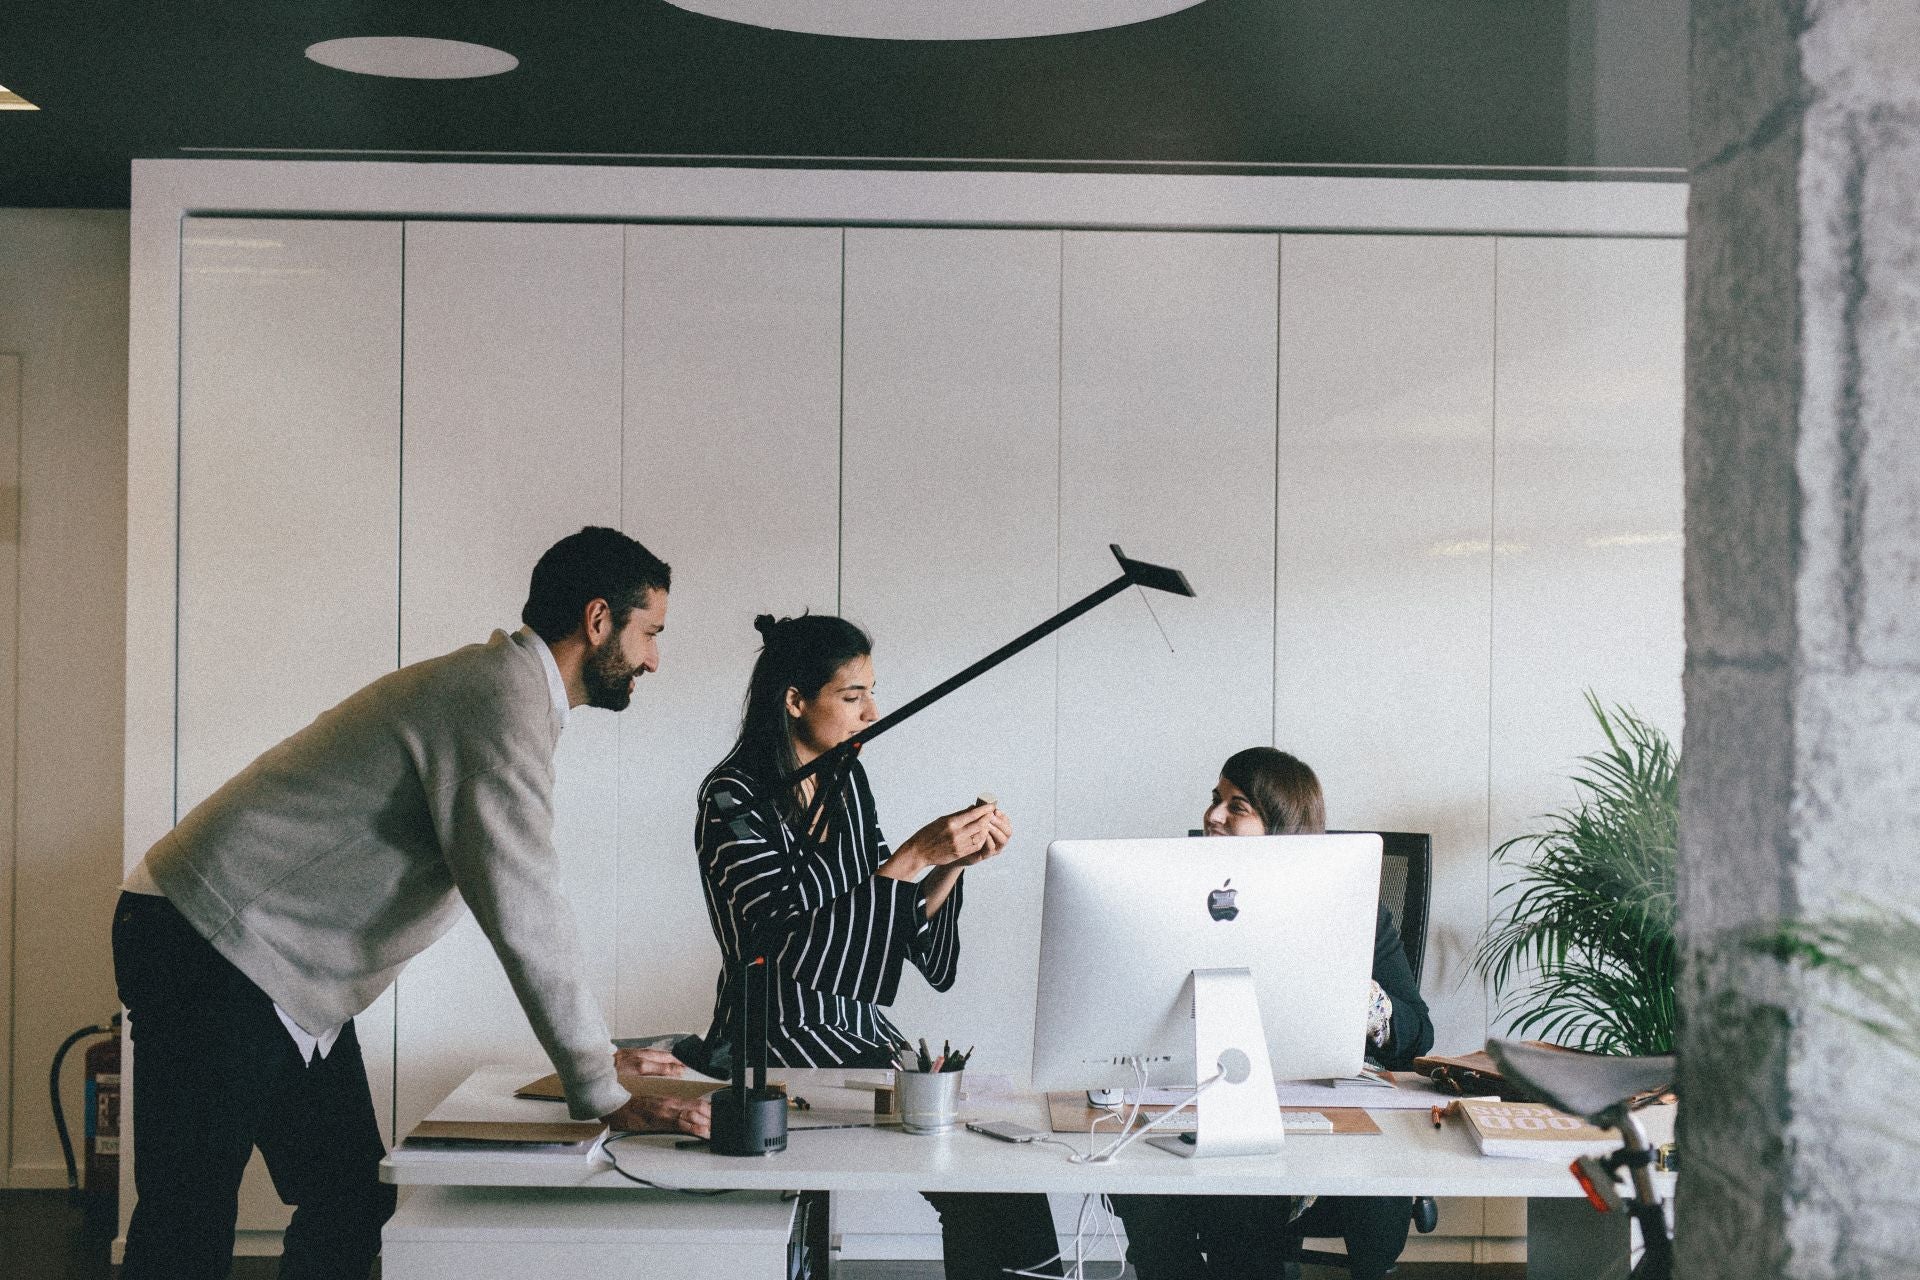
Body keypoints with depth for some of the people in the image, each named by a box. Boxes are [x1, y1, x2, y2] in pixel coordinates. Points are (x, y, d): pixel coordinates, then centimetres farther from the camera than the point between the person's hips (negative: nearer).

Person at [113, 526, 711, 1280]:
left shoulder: (506, 690, 14)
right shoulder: (500, 698, -20)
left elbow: (525, 902, 20)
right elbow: (521, 918, -25)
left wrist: (595, 1055, 16)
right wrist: (602, 1096, -22)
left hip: (291, 981, 11)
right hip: (209, 949, -10)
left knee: (353, 1204, 10)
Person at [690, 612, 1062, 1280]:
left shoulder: (847, 781, 9)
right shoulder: (734, 799, -13)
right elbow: (792, 947, -23)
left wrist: (955, 861, -2)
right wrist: (916, 855, -23)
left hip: (859, 1034, 7)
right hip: (779, 1043, -7)